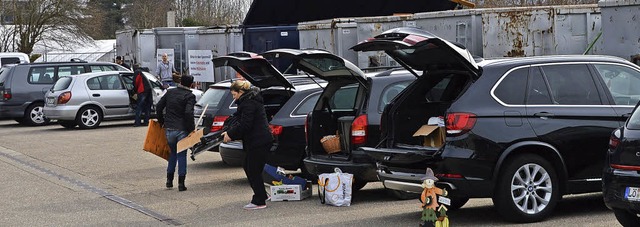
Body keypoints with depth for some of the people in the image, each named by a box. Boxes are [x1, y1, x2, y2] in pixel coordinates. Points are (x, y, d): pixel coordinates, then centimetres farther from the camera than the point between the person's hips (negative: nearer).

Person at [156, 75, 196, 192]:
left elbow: (159, 107, 8)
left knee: (173, 153, 21)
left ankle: (169, 180, 20)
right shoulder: (190, 96, -8)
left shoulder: (170, 92, 7)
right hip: (182, 129, -4)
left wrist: (162, 122, 19)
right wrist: (191, 128, -10)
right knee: (182, 155, 4)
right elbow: (188, 113, -20)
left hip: (169, 129, 4)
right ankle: (181, 183, 1)